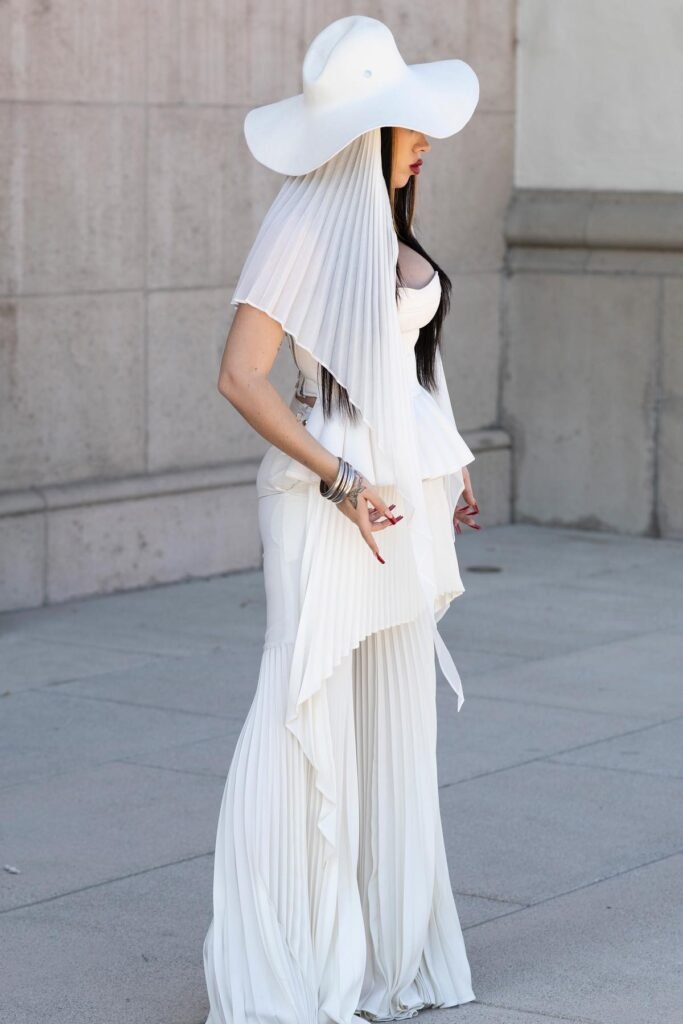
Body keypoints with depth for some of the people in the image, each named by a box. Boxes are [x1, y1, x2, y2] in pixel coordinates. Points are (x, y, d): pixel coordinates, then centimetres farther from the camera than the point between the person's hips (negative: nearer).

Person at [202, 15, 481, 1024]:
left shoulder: (385, 223, 11)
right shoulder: (305, 226, -13)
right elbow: (241, 376, -18)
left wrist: (444, 471, 16)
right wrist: (343, 482, -19)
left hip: (404, 493, 8)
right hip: (327, 497, -8)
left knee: (395, 725, 12)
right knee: (308, 728, -6)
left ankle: (385, 943, 22)